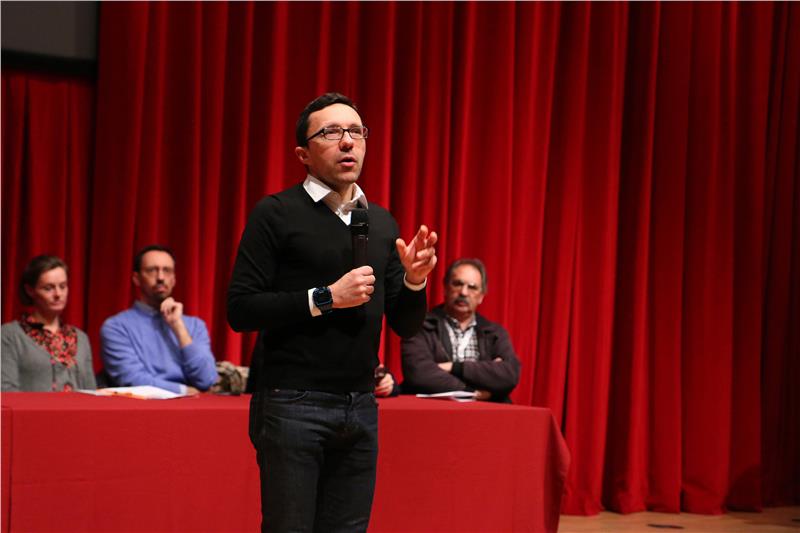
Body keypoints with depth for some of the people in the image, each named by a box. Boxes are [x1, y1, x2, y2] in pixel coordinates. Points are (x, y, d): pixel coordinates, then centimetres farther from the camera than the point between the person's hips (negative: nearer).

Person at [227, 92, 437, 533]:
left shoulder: (382, 223, 12)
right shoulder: (276, 214, -4)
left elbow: (405, 326, 13)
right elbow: (240, 310, -11)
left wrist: (413, 280, -7)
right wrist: (326, 298, -15)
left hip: (360, 409, 5)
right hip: (293, 405, -5)